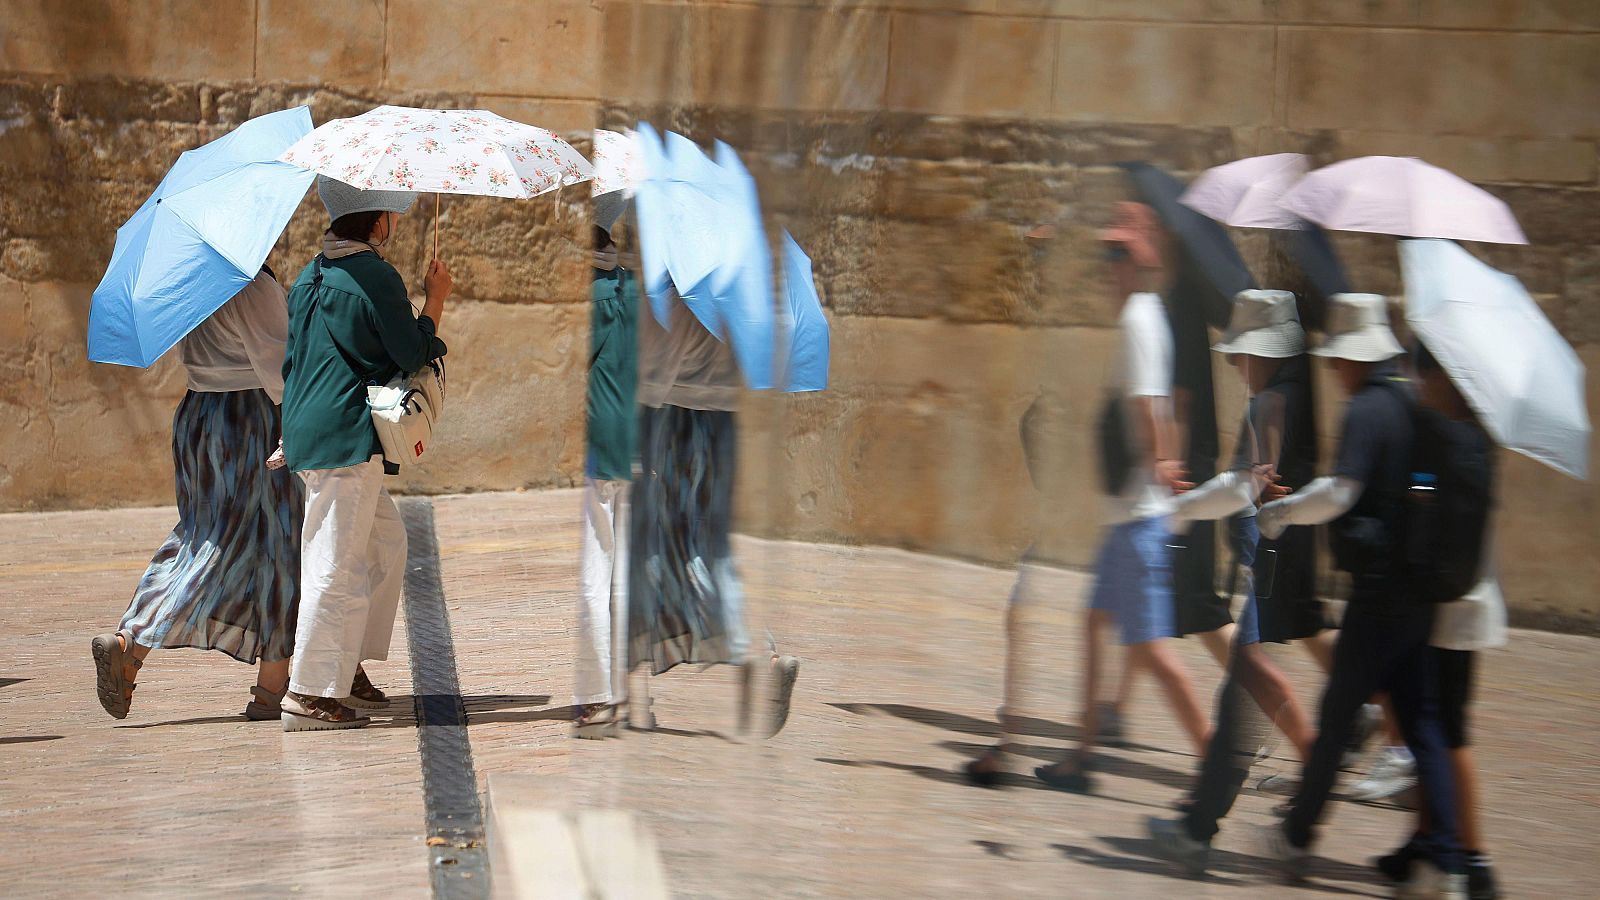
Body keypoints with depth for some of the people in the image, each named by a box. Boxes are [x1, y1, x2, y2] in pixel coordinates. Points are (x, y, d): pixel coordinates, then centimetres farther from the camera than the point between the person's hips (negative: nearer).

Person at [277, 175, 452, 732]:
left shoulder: (311, 276, 16)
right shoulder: (374, 276, -12)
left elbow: (292, 362, 22)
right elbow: (414, 354, -9)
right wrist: (436, 299, 5)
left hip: (309, 430, 10)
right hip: (346, 437, -10)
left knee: (386, 541, 20)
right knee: (339, 562, -8)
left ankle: (347, 667, 21)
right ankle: (309, 695, -8)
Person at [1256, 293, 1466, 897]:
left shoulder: (1367, 410, -14)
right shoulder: (1412, 402, 11)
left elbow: (1339, 492, -23)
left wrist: (1279, 512, -8)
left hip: (1378, 592, -8)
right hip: (1417, 590, 8)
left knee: (1337, 717, 3)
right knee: (1419, 720, 6)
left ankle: (1296, 837, 15)